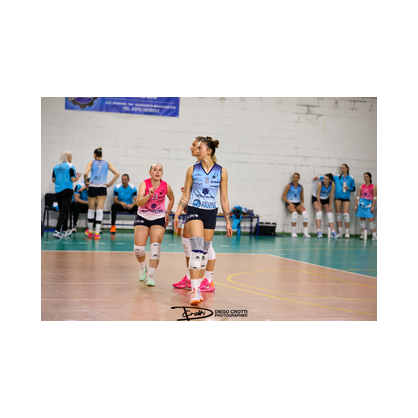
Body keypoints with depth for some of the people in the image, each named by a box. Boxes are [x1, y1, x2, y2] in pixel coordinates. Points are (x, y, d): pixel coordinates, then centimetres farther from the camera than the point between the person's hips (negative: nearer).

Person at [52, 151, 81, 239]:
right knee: (64, 211, -7)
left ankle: (64, 231, 24)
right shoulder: (70, 166, -10)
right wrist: (78, 176, 6)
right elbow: (73, 180, -13)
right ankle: (57, 231, -19)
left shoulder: (56, 167, 7)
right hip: (67, 191, -6)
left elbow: (53, 180, 11)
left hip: (58, 191, 6)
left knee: (62, 211, 16)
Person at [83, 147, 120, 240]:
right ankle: (97, 233, -5)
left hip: (92, 187, -1)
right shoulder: (107, 164, 7)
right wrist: (110, 184, 2)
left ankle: (90, 231, 23)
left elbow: (86, 173, -16)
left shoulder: (91, 163, 0)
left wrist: (86, 182, -1)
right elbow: (117, 174, -1)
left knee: (91, 210, 13)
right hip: (102, 188, 1)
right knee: (99, 210, 0)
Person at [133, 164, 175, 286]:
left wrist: (167, 213, 8)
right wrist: (149, 195, -41)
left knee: (156, 246, -17)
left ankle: (151, 275, -14)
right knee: (138, 248, -6)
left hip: (159, 218, 0)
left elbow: (171, 199, 13)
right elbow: (138, 202, -26)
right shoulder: (144, 184, -14)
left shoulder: (166, 187, -9)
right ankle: (143, 267, 25)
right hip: (143, 217, 0)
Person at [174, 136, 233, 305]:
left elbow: (224, 198, 5)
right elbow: (185, 195, 5)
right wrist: (177, 214, -3)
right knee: (197, 249, -18)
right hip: (194, 210, -2)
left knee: (204, 250, 8)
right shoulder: (192, 170, 0)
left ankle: (197, 286, 20)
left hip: (211, 213, 2)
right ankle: (195, 290, -24)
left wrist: (228, 221, 4)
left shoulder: (221, 172, 1)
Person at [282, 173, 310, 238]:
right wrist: (290, 203, -11)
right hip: (290, 204, -4)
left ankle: (305, 232, -26)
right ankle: (293, 232, -30)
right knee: (294, 213, -37)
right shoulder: (289, 186, 1)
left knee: (305, 213, -28)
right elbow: (283, 197, -1)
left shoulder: (301, 187, 12)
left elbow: (302, 198, 20)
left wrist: (301, 204, -1)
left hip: (298, 204, 4)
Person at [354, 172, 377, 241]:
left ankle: (374, 235, -10)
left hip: (369, 203, -4)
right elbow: (358, 197, 13)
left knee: (370, 219, -11)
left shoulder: (373, 187, 1)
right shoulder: (362, 187, 11)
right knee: (362, 219, 2)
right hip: (361, 203, 4)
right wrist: (356, 205, 6)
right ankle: (363, 234, 7)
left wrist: (373, 206, -10)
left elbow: (375, 197, -2)